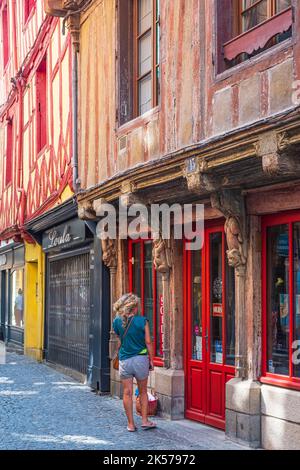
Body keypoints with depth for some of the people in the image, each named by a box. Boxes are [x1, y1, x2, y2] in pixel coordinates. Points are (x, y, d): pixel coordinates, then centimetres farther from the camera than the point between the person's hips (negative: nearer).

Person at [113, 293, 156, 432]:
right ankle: (145, 421, 16)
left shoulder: (117, 321, -3)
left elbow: (119, 341, 6)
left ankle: (131, 424, 10)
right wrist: (151, 359, 3)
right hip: (141, 359, -1)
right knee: (143, 391, 14)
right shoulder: (142, 321, -9)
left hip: (124, 360, 1)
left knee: (127, 393, 7)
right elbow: (148, 342, -6)